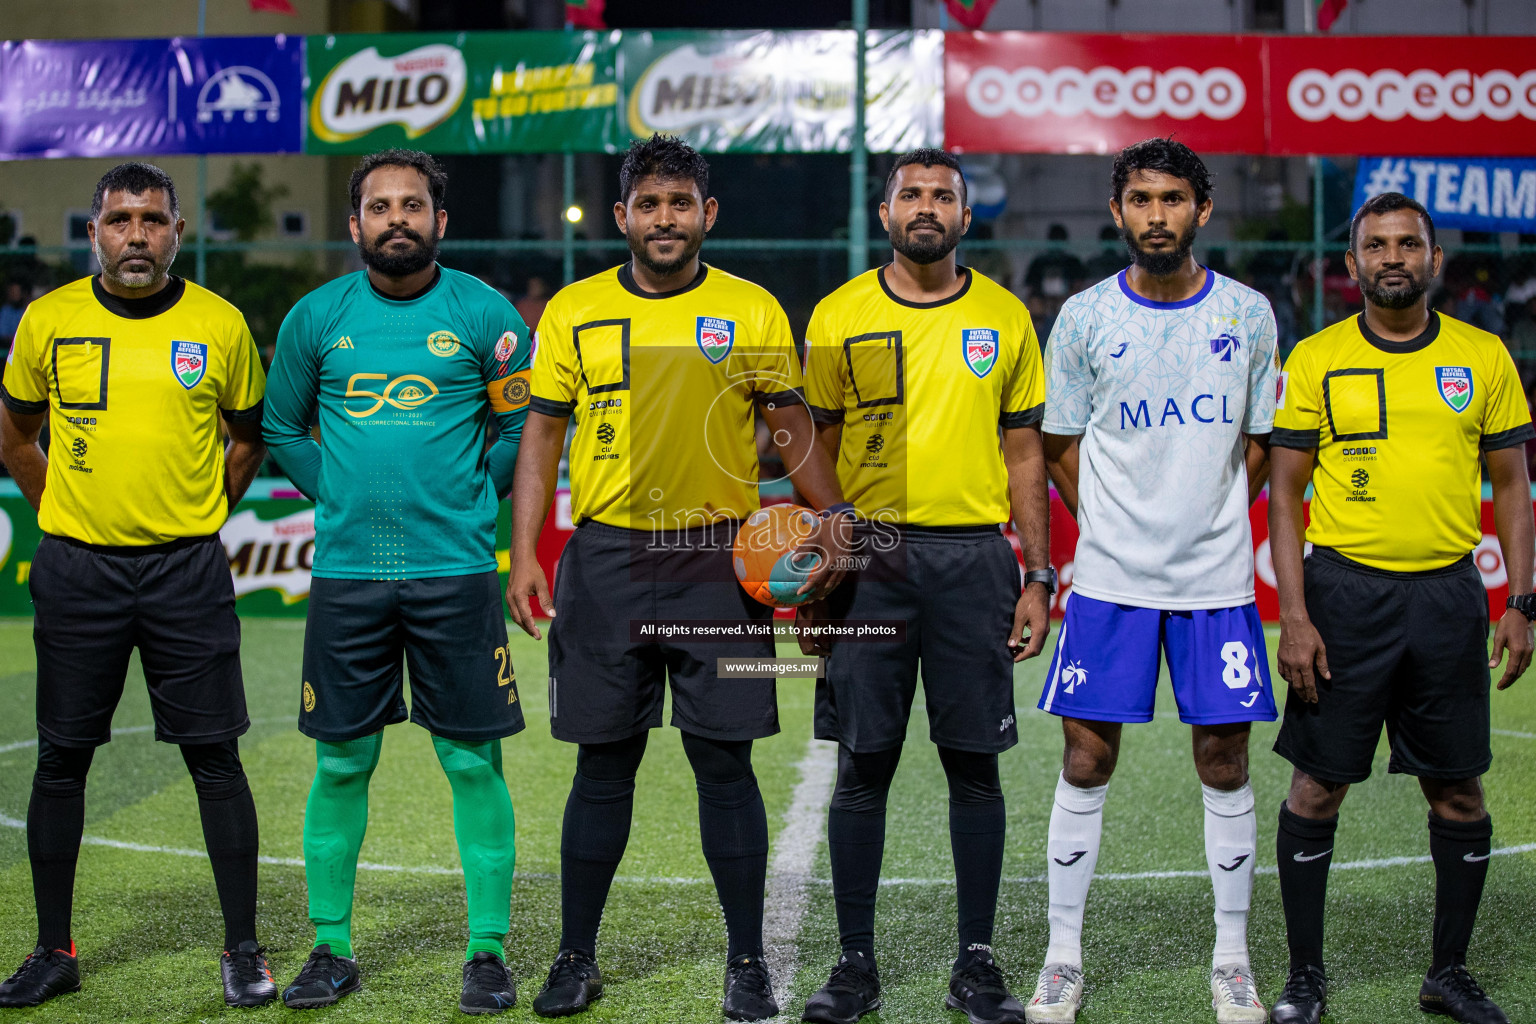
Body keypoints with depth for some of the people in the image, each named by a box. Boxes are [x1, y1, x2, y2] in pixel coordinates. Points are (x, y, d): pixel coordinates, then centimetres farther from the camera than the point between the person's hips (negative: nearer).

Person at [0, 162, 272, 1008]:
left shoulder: (220, 325, 0)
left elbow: (249, 436, 13)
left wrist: (194, 518, 7)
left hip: (187, 572, -1)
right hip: (77, 571, 1)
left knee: (214, 757, 0)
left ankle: (242, 948, 11)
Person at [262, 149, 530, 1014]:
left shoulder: (484, 313, 1)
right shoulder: (317, 317, 6)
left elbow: (522, 427, 9)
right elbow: (282, 427, 16)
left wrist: (470, 504, 2)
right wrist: (343, 495, 7)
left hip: (455, 569, -2)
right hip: (346, 569, 2)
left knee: (474, 761, 0)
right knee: (342, 763, 6)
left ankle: (489, 951, 9)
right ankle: (332, 948, 18)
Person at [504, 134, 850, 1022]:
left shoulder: (753, 311, 4)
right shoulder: (575, 311, 6)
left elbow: (794, 423, 5)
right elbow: (543, 433, 7)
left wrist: (832, 515, -11)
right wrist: (525, 551, -2)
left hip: (719, 559, -1)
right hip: (607, 558, 1)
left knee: (725, 762, 1)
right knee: (604, 764, 6)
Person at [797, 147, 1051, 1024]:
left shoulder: (1005, 318, 7)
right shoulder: (840, 316, 5)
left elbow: (1024, 450, 10)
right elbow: (816, 449, 8)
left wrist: (1039, 575, 4)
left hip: (974, 556, 1)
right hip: (868, 556, 0)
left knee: (975, 764, 4)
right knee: (864, 763, 2)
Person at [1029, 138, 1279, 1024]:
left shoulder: (1248, 313, 2)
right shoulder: (1085, 317, 0)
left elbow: (1261, 440, 11)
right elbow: (1061, 445, 9)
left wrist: (1213, 520, 4)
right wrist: (1110, 530, 3)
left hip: (1217, 577, 1)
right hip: (1110, 577, 0)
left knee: (1225, 762, 5)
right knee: (1087, 759, 1)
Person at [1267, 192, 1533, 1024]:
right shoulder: (1315, 360, 0)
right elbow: (1285, 494, 0)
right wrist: (1294, 616, -8)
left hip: (1449, 595, 2)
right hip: (1346, 590, -2)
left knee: (1458, 792, 7)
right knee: (1318, 788, 2)